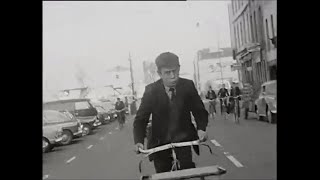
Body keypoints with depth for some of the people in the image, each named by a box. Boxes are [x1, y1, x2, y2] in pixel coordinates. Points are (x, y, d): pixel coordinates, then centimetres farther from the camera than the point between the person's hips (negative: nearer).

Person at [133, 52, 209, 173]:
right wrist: (138, 141, -25)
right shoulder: (151, 90, -10)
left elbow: (199, 110, 1)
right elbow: (140, 119, -8)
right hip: (160, 143, 0)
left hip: (184, 139, 0)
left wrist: (201, 128, -20)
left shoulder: (188, 86, -7)